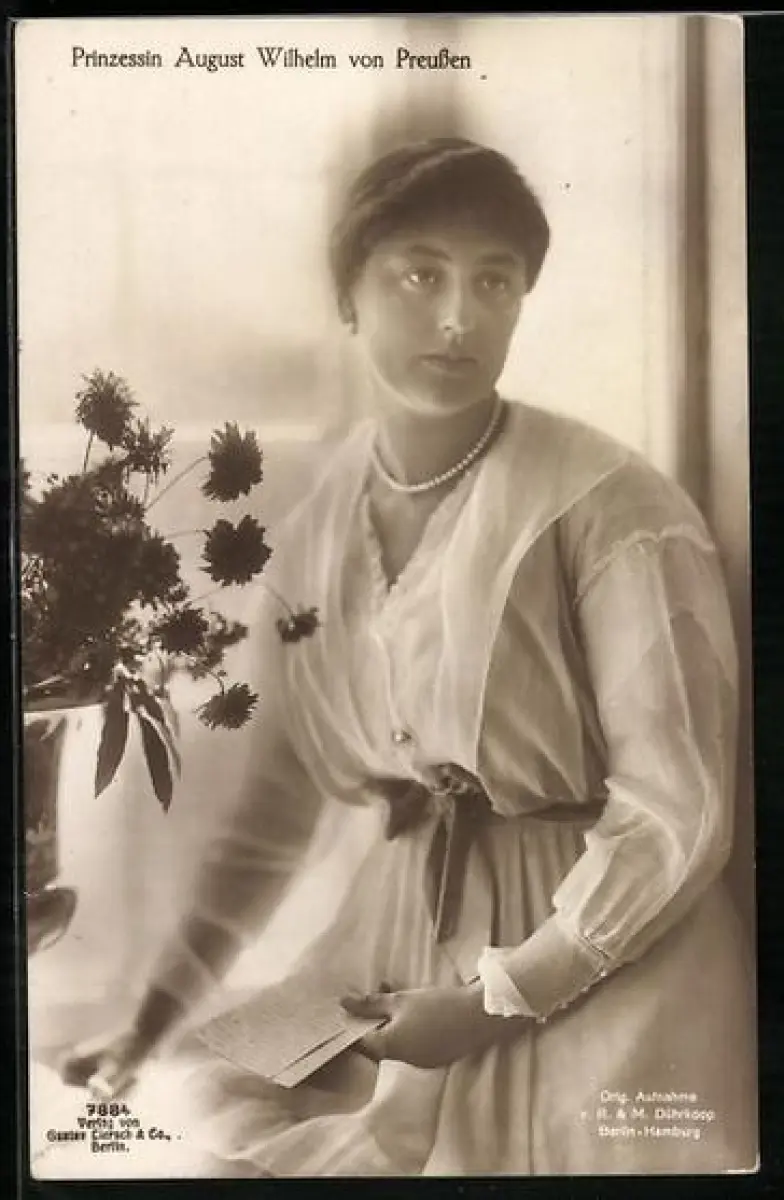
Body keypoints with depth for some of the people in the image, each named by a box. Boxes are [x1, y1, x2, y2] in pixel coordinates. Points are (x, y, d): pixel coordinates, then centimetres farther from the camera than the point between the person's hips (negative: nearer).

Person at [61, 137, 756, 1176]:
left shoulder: (610, 507, -17)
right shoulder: (318, 531, 0)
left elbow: (677, 815, -15)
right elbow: (275, 796, 7)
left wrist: (496, 998, -15)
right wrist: (161, 1005, 5)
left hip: (601, 963, -4)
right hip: (398, 942, 5)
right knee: (229, 1112, 10)